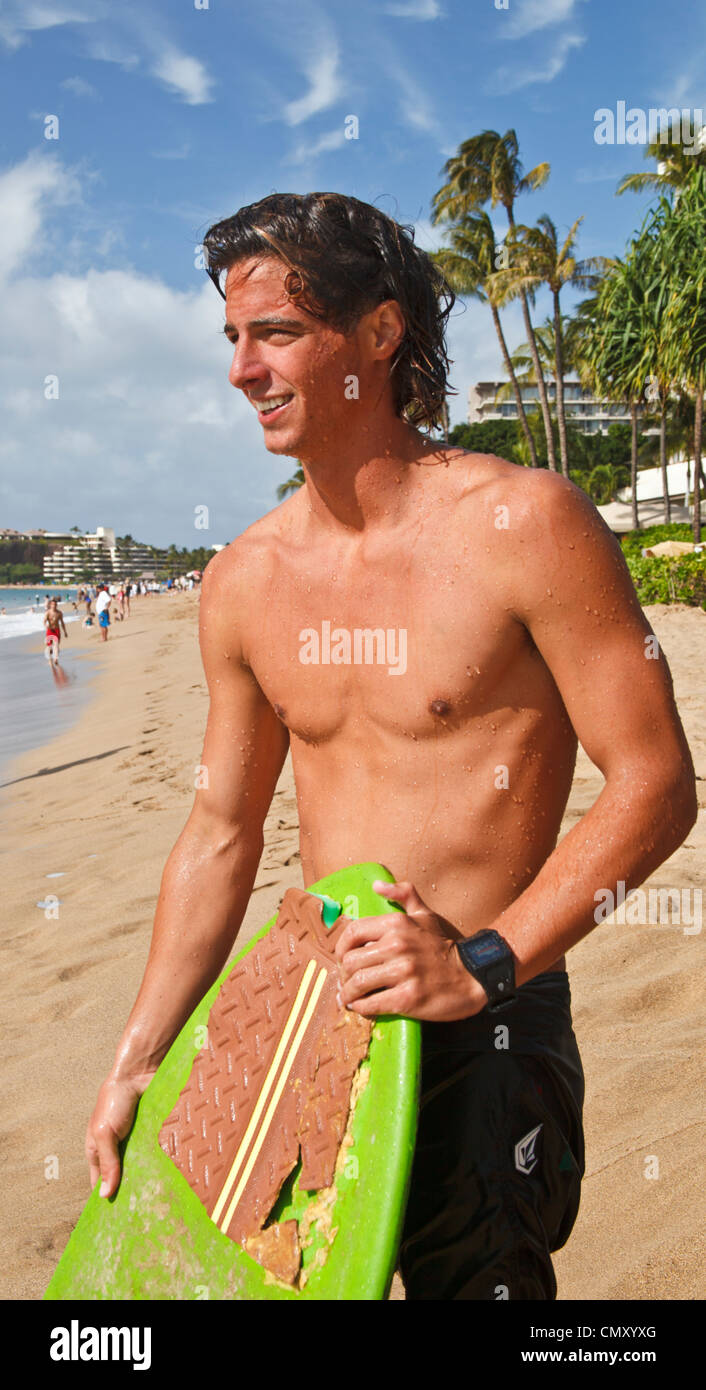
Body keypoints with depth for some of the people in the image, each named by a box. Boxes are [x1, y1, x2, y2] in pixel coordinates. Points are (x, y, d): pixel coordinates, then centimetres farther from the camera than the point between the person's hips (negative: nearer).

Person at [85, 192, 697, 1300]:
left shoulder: (523, 523, -13)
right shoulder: (243, 582, 2)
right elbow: (221, 835, 10)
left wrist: (482, 965, -23)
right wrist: (136, 1064, 11)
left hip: (487, 1032, -5)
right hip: (316, 1020, 5)